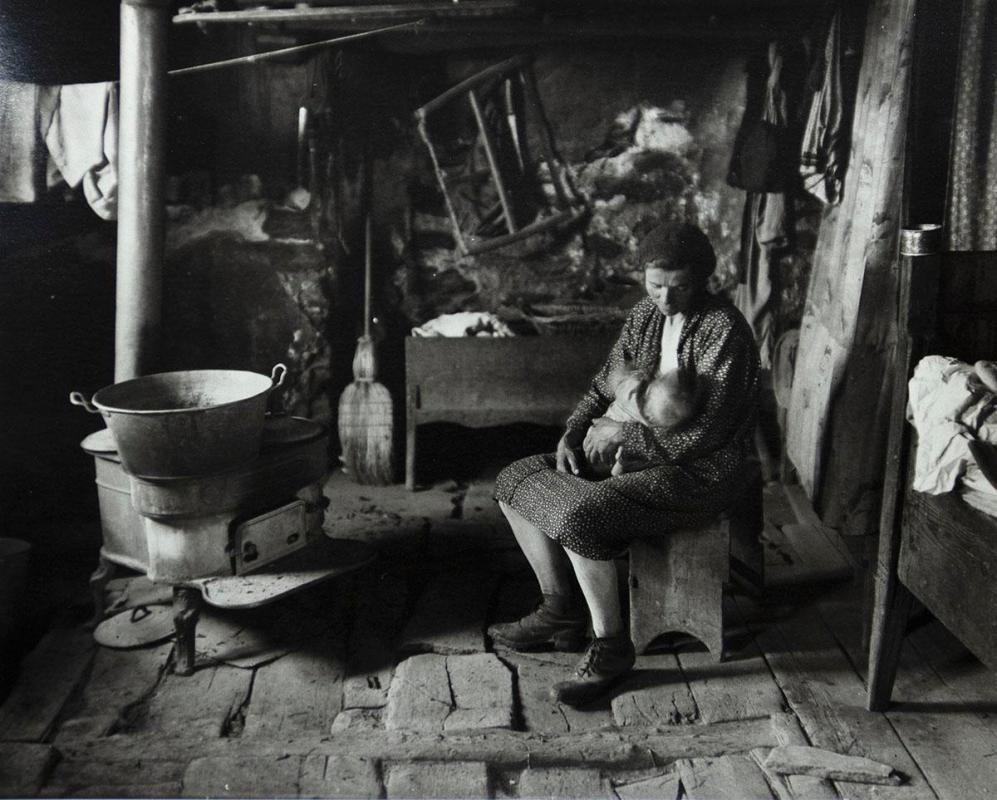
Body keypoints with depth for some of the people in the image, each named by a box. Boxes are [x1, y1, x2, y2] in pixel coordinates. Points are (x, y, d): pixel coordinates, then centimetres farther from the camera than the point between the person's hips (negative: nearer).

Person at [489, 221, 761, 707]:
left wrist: (623, 434, -16)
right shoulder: (646, 314, 5)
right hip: (638, 453, 9)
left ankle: (611, 647, -10)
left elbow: (705, 436, -22)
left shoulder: (723, 332, -19)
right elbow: (605, 385, 14)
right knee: (515, 482, 2)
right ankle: (561, 612, 11)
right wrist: (572, 435, -3)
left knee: (577, 514, -31)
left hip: (697, 473, -9)